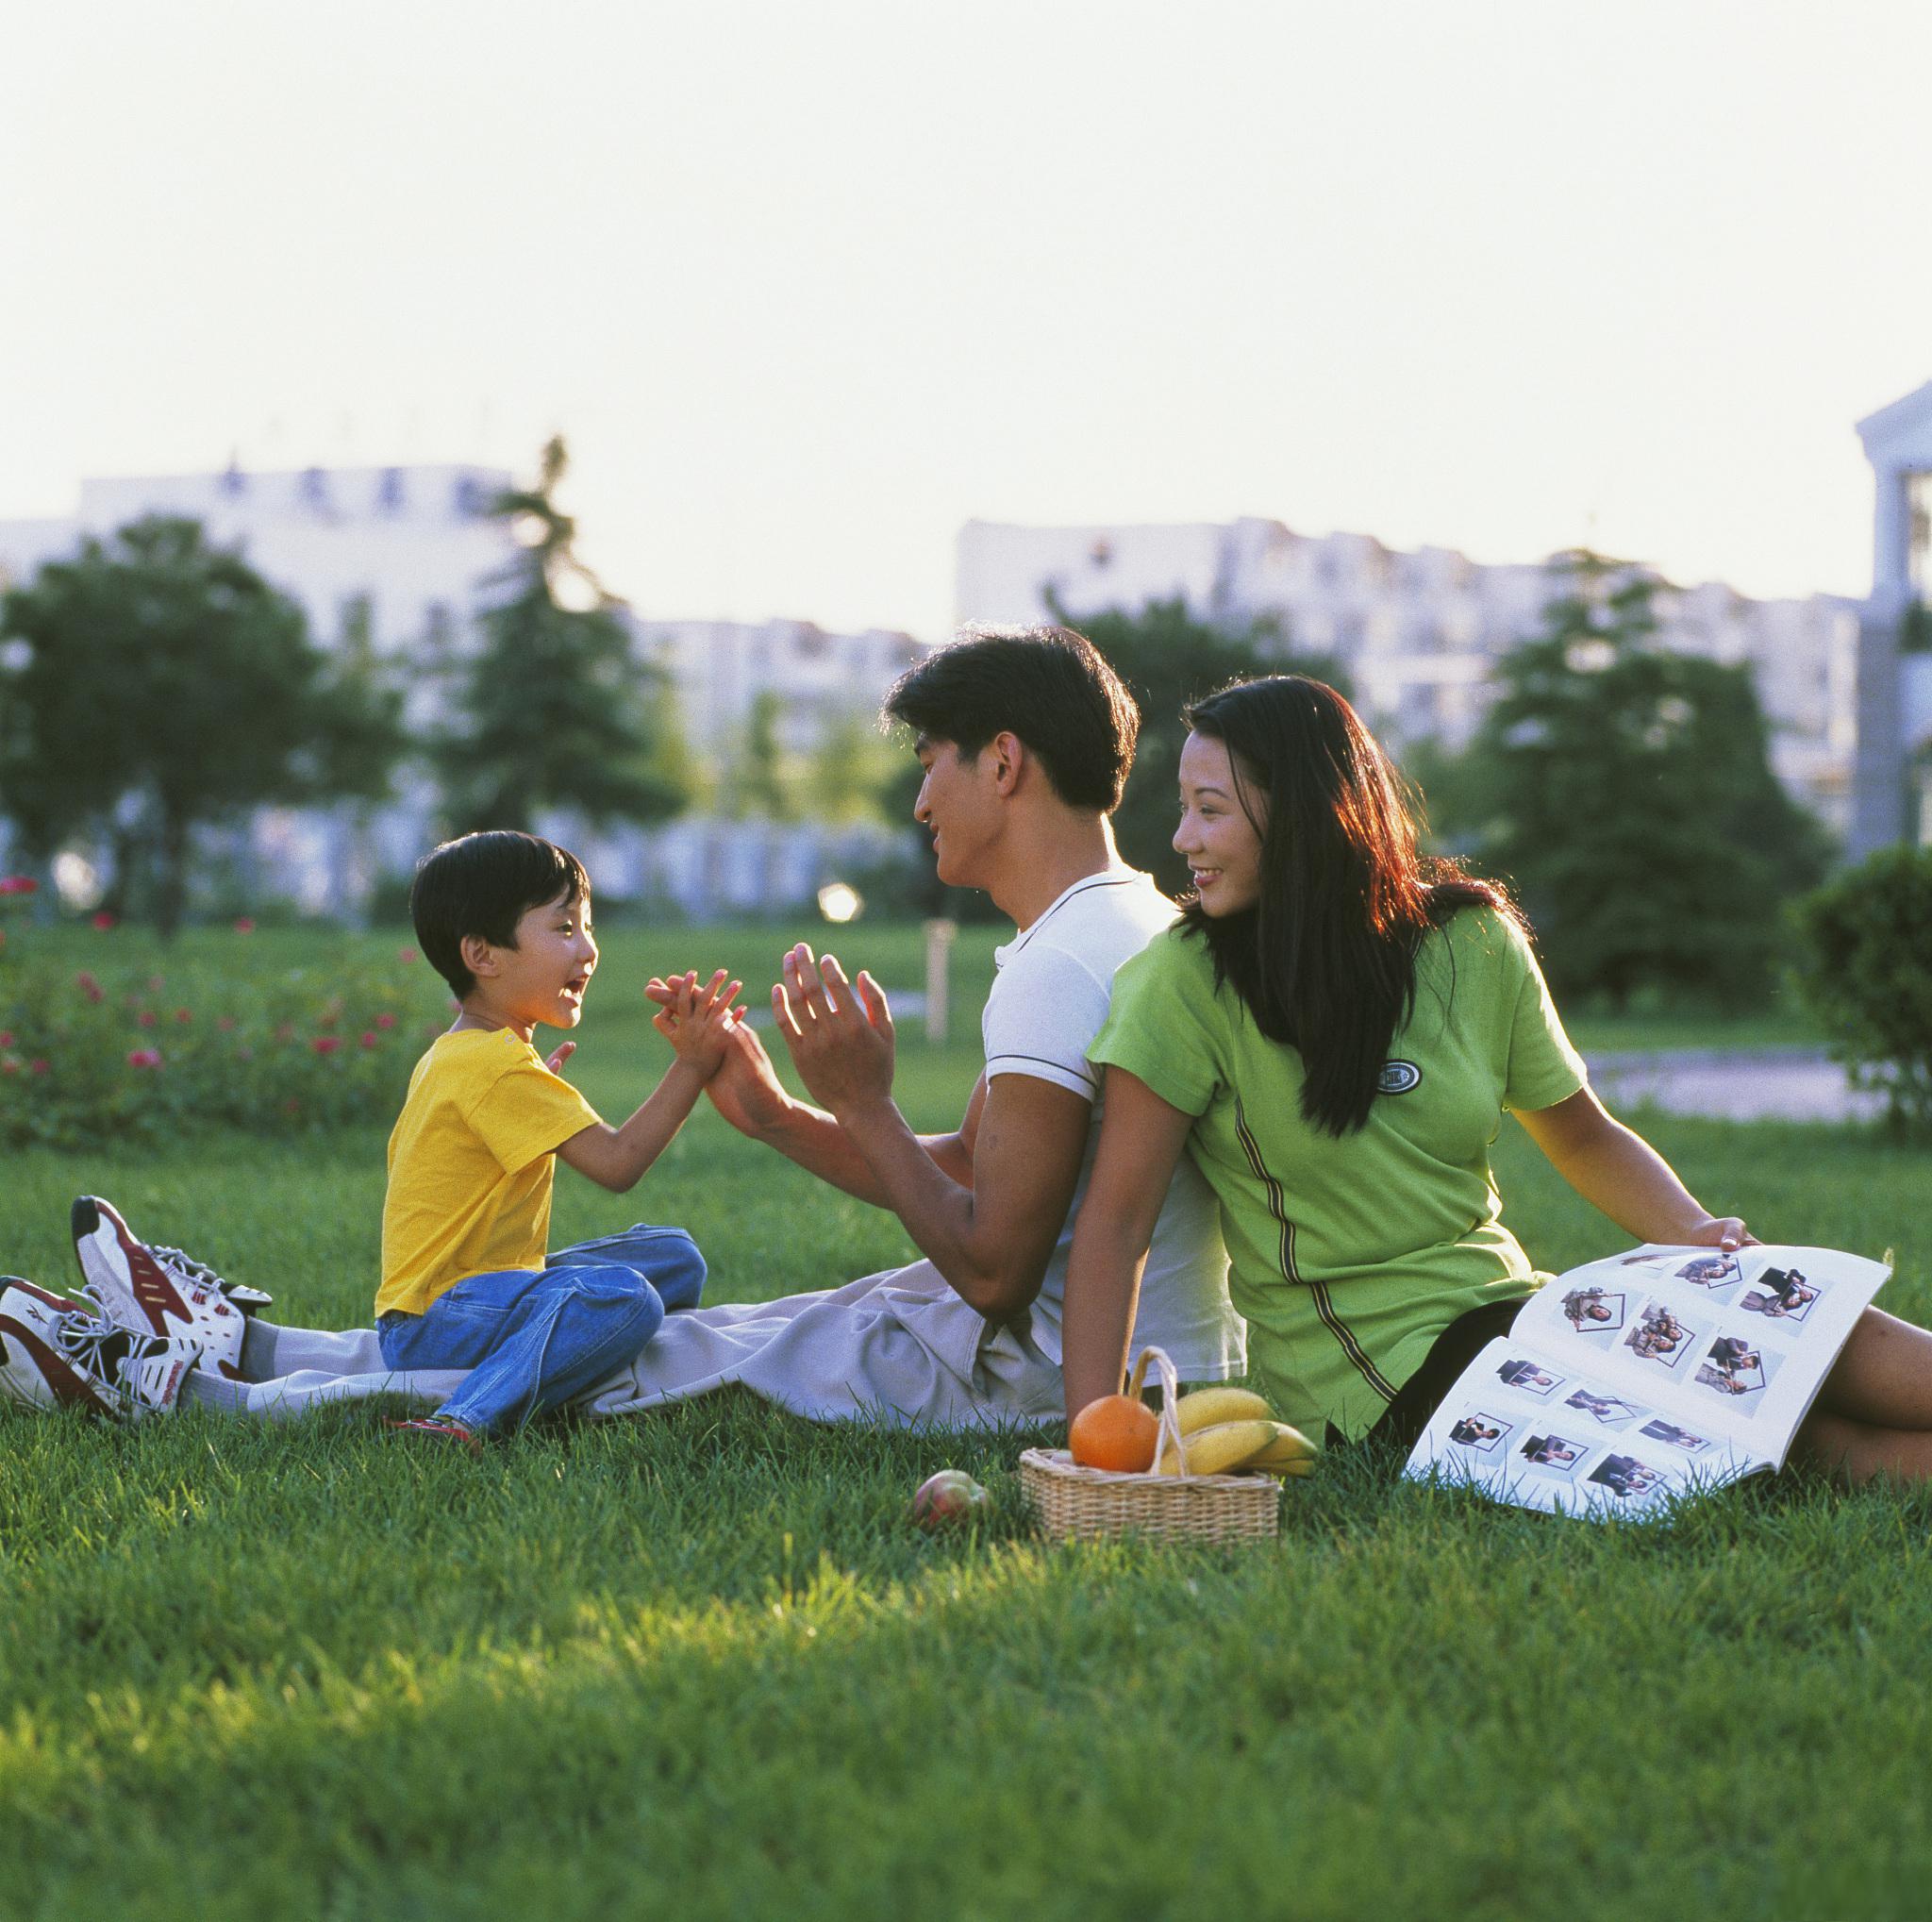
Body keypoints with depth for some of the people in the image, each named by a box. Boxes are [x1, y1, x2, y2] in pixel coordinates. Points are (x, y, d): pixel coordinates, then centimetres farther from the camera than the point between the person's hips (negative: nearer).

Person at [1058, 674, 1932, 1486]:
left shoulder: (1473, 943, 4)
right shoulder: (1186, 981, -8)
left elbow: (1585, 1138, 16)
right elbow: (1116, 1219, -9)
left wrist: (1698, 1232, -3)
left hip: (1508, 1312, 5)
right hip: (1374, 1372, -5)